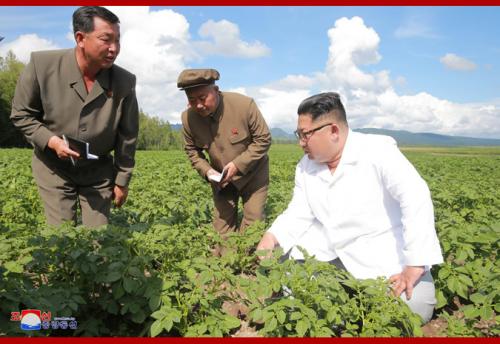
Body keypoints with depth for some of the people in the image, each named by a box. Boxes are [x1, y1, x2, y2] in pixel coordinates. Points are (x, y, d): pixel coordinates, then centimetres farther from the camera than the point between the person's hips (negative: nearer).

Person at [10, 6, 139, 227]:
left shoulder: (124, 82, -13)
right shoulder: (42, 65, -17)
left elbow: (127, 137, -4)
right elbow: (21, 114, -4)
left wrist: (122, 181, 1)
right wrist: (51, 141, -21)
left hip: (98, 170, 1)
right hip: (53, 167, -1)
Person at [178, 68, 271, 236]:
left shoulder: (245, 105, -26)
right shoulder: (188, 118, -15)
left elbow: (263, 139, -16)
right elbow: (192, 150, 3)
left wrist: (238, 164, -24)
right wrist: (206, 170, -15)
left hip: (252, 173, -2)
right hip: (221, 177, 3)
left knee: (252, 224, 0)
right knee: (222, 227, 5)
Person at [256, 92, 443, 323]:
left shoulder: (378, 151, -19)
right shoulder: (306, 166, 1)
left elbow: (416, 199, -28)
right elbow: (299, 214, 3)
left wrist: (415, 266, -32)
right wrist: (271, 237, -16)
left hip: (385, 256, -4)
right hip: (330, 250, 5)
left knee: (411, 308, -24)